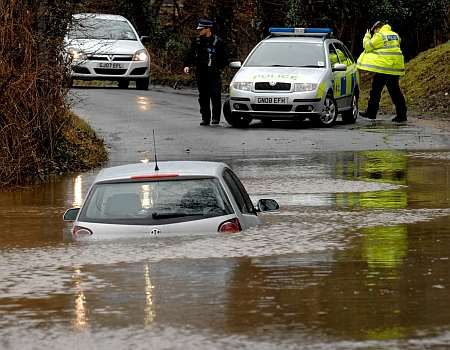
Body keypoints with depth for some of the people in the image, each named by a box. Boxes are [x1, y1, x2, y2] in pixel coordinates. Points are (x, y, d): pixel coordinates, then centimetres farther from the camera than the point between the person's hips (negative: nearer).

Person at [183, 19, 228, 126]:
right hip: (200, 73, 4)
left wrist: (219, 67, -5)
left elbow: (224, 57, 5)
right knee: (203, 97, 7)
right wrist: (187, 65, -2)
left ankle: (215, 118, -3)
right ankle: (205, 118, 12)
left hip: (213, 73, -4)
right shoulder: (197, 41, 10)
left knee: (215, 96, -8)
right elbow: (190, 55, 12)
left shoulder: (217, 41, -1)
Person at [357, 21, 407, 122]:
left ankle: (371, 112, 4)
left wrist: (367, 36, 11)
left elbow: (368, 46, -5)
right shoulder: (395, 35, 15)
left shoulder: (379, 36, -8)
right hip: (396, 67, 7)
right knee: (395, 91, 9)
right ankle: (401, 114, 6)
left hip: (384, 66, -7)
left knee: (376, 89, 2)